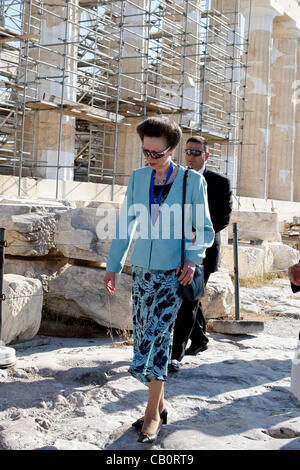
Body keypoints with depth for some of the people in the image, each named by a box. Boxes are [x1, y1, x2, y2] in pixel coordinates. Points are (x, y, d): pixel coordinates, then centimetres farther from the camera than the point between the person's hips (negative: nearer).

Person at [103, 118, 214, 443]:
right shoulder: (138, 178, 6)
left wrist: (193, 258, -15)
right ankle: (158, 405, 22)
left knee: (156, 337, -9)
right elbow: (125, 224, 11)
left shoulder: (193, 181, -5)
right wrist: (113, 265, 8)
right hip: (142, 270, 4)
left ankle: (152, 414, 4)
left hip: (172, 273, -4)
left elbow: (205, 229, 1)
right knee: (144, 336, 6)